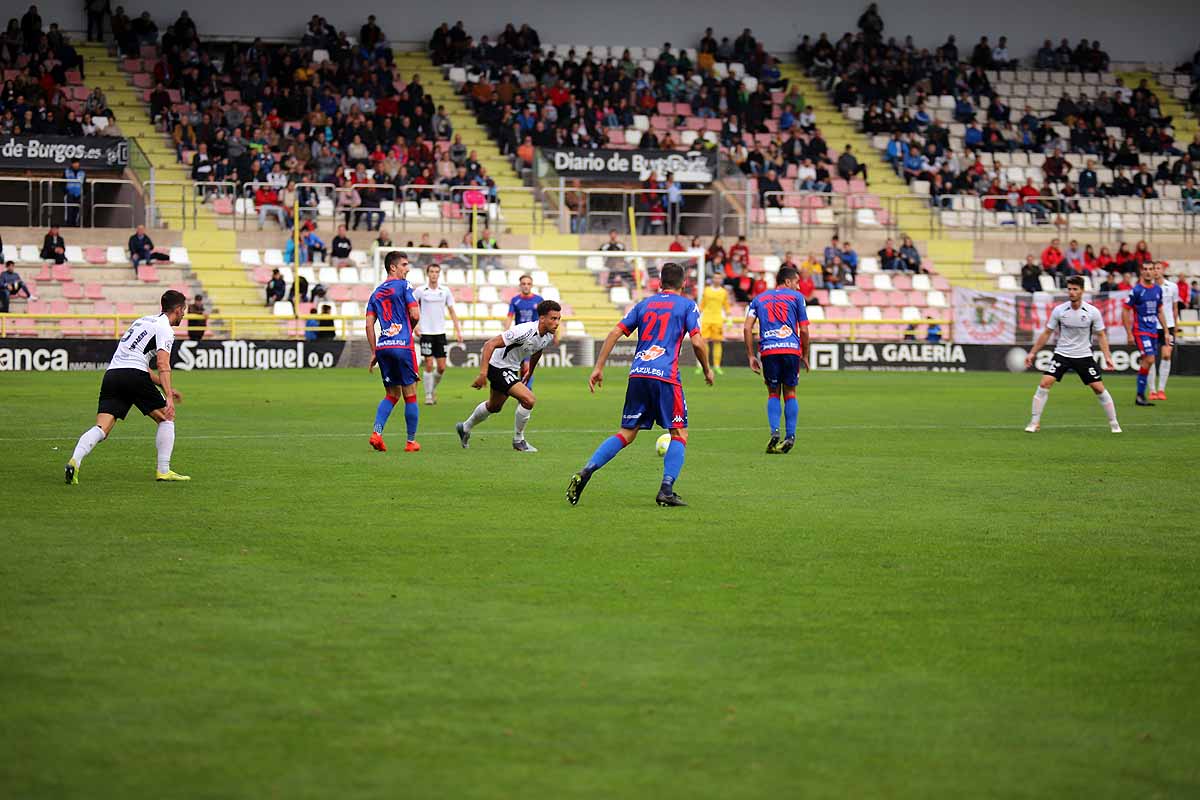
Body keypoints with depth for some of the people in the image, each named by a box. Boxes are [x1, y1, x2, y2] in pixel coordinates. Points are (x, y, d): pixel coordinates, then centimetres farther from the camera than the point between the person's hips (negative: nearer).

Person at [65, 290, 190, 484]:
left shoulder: (144, 321, 28)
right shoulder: (164, 329, 2)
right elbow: (162, 364, -14)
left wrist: (166, 388, 35)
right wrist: (168, 398, -21)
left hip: (112, 373, 7)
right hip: (134, 375, -7)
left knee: (102, 428, -5)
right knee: (166, 419, 11)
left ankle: (75, 460, -27)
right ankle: (163, 470, 8)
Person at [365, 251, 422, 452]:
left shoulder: (376, 292, 16)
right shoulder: (403, 286, -2)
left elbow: (369, 324, 11)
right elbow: (415, 315, -9)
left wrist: (374, 352, 14)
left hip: (383, 347, 6)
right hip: (402, 345, -6)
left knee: (391, 395, 15)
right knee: (410, 395, 3)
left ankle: (376, 433, -3)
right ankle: (411, 441, 6)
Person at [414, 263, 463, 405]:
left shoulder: (445, 291, 5)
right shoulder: (421, 291, -2)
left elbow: (452, 311, 9)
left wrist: (458, 331, 4)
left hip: (440, 332, 3)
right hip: (426, 333, -3)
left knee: (441, 367, 1)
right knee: (429, 365, -7)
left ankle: (433, 388, 26)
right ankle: (428, 395, 4)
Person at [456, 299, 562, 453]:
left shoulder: (549, 337, -7)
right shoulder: (524, 331, -33)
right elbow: (490, 344, -32)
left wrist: (529, 373, 28)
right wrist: (483, 373, -36)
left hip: (512, 368, 9)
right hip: (497, 366, -9)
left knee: (494, 406, 27)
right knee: (529, 399, -20)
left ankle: (465, 428, 51)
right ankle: (518, 441, -1)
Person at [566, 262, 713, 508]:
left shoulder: (644, 304, 19)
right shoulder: (687, 305, 7)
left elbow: (615, 333, 12)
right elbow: (697, 342, -3)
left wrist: (599, 367, 13)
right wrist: (707, 370, 13)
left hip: (637, 375, 4)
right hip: (665, 376, -4)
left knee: (626, 434, 9)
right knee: (679, 434, 7)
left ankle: (586, 472, -9)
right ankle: (666, 490, -7)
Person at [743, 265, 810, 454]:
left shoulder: (759, 299, 17)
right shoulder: (796, 297, 9)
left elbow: (747, 328, 7)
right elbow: (804, 330, 4)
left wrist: (751, 356, 10)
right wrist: (805, 355, 15)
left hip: (768, 350, 1)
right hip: (791, 349, -1)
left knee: (773, 394, 12)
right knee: (790, 393, 11)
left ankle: (774, 431, -8)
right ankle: (790, 436, 5)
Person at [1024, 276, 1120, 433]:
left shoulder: (1093, 312, -10)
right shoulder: (1059, 310, -8)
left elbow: (1101, 335, 0)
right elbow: (1047, 333, 2)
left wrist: (1107, 356, -10)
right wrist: (1033, 353, 1)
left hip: (1084, 355, 0)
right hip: (1061, 354, 0)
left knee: (1099, 388, -4)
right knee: (1044, 383, -14)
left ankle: (1114, 423, 13)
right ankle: (1034, 423, -4)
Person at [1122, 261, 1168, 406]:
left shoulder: (1157, 290, 10)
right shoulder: (1136, 290, -9)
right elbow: (1125, 312, -7)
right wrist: (1129, 334, -10)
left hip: (1153, 331, 6)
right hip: (1140, 331, -6)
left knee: (1147, 362, 5)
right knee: (1149, 359, -17)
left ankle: (1141, 395, 12)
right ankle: (1140, 395, -10)